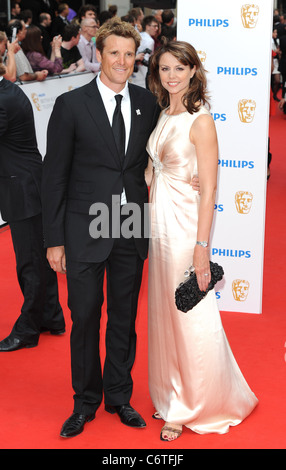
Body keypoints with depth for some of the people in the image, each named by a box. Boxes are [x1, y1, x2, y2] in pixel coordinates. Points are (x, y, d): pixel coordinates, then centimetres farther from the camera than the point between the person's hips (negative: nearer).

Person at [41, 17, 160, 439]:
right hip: (85, 230, -3)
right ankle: (86, 402, 26)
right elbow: (55, 175, -5)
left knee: (124, 318, 14)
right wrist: (55, 239, -7)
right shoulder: (71, 105, -6)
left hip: (132, 229, 3)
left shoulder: (148, 103, 4)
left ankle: (119, 397, 32)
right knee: (85, 318, 7)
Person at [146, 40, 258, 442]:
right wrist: (150, 225, 8)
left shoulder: (200, 121, -14)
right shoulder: (163, 116, 8)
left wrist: (202, 246, -19)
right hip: (158, 223, 8)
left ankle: (195, 406, 18)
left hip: (185, 224, -7)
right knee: (164, 314, 15)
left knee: (192, 318, 1)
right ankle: (173, 397, 31)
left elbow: (209, 189, -16)